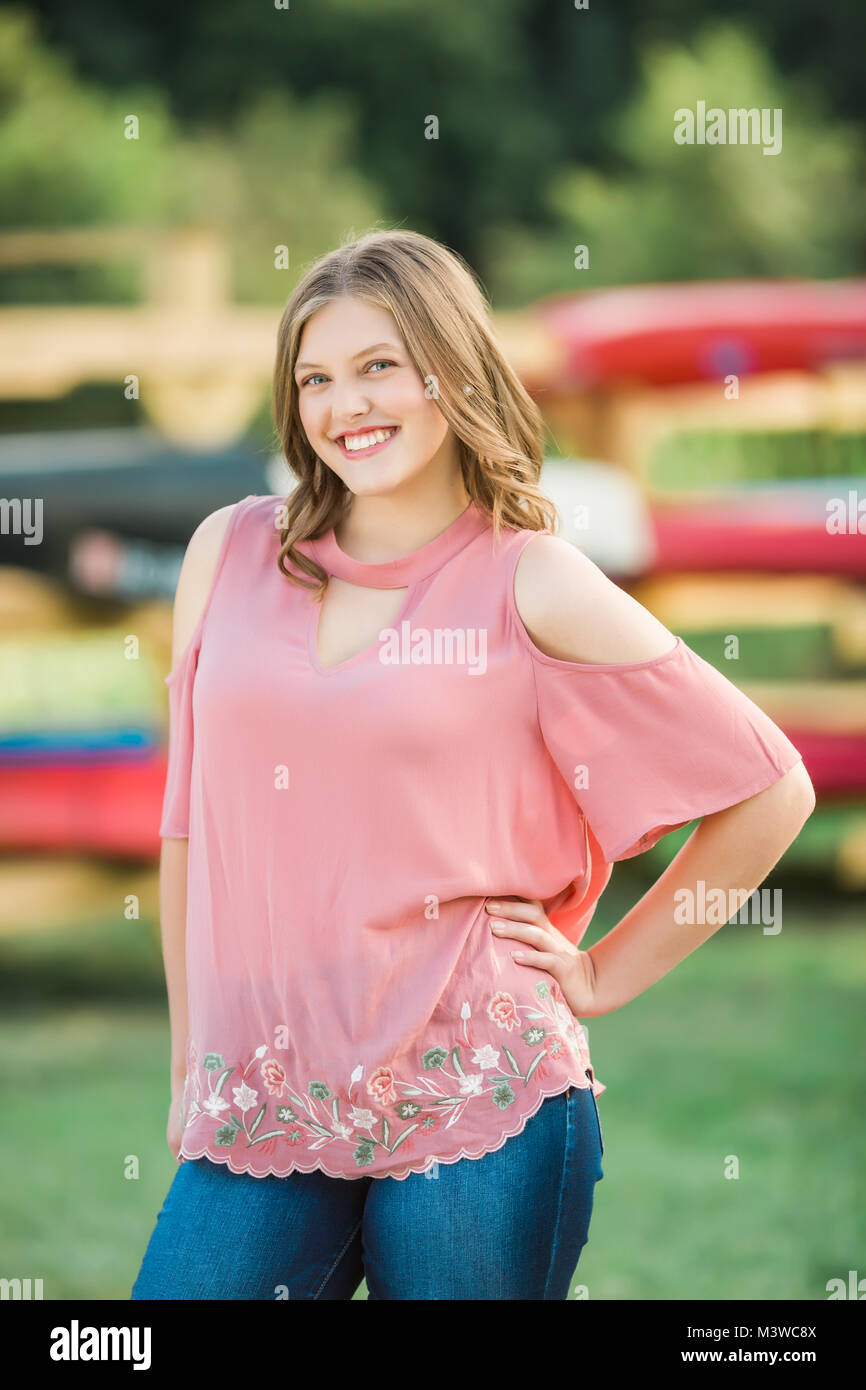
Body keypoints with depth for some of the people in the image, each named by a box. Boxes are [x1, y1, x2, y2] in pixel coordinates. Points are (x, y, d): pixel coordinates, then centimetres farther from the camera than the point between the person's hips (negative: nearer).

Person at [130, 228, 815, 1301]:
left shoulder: (536, 587, -2)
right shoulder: (233, 553, 7)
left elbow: (769, 793, 3)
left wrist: (605, 977, 3)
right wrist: (189, 1066, 14)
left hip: (473, 1099, -3)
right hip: (258, 1110, 3)